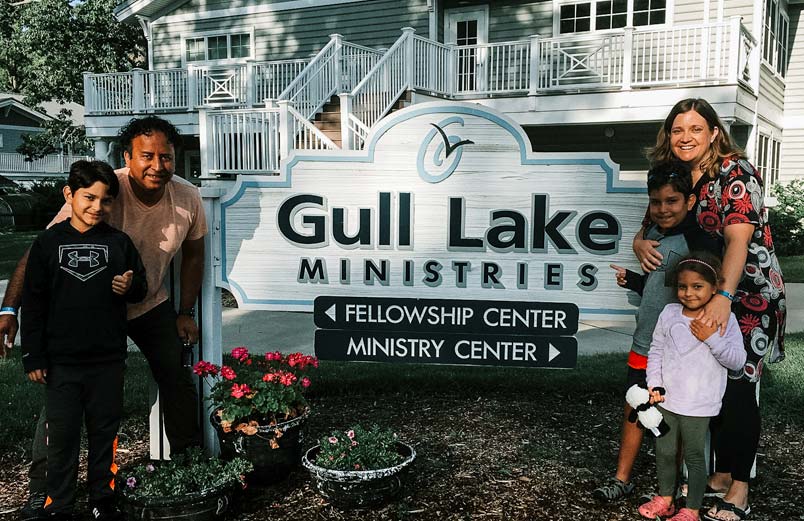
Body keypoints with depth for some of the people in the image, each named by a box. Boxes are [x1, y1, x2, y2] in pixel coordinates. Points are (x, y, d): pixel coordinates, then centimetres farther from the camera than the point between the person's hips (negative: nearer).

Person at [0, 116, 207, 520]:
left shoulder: (188, 199, -16)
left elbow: (193, 254, 3)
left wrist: (185, 313, 4)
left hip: (151, 305, 4)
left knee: (179, 381, 5)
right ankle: (41, 487, 8)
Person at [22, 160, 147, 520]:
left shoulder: (120, 243, 1)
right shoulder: (49, 242, -1)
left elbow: (141, 289, 11)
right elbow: (33, 303, 0)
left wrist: (131, 287, -14)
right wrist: (33, 357, -2)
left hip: (109, 359, 1)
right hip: (62, 361, -1)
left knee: (104, 432, 12)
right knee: (62, 436, 5)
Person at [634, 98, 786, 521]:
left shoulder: (735, 173, -15)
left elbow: (738, 237, -27)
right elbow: (650, 229, 9)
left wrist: (723, 297, -39)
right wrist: (641, 245, -16)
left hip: (749, 296, -7)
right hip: (703, 294, 7)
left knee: (737, 388, -5)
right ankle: (721, 475, 25)